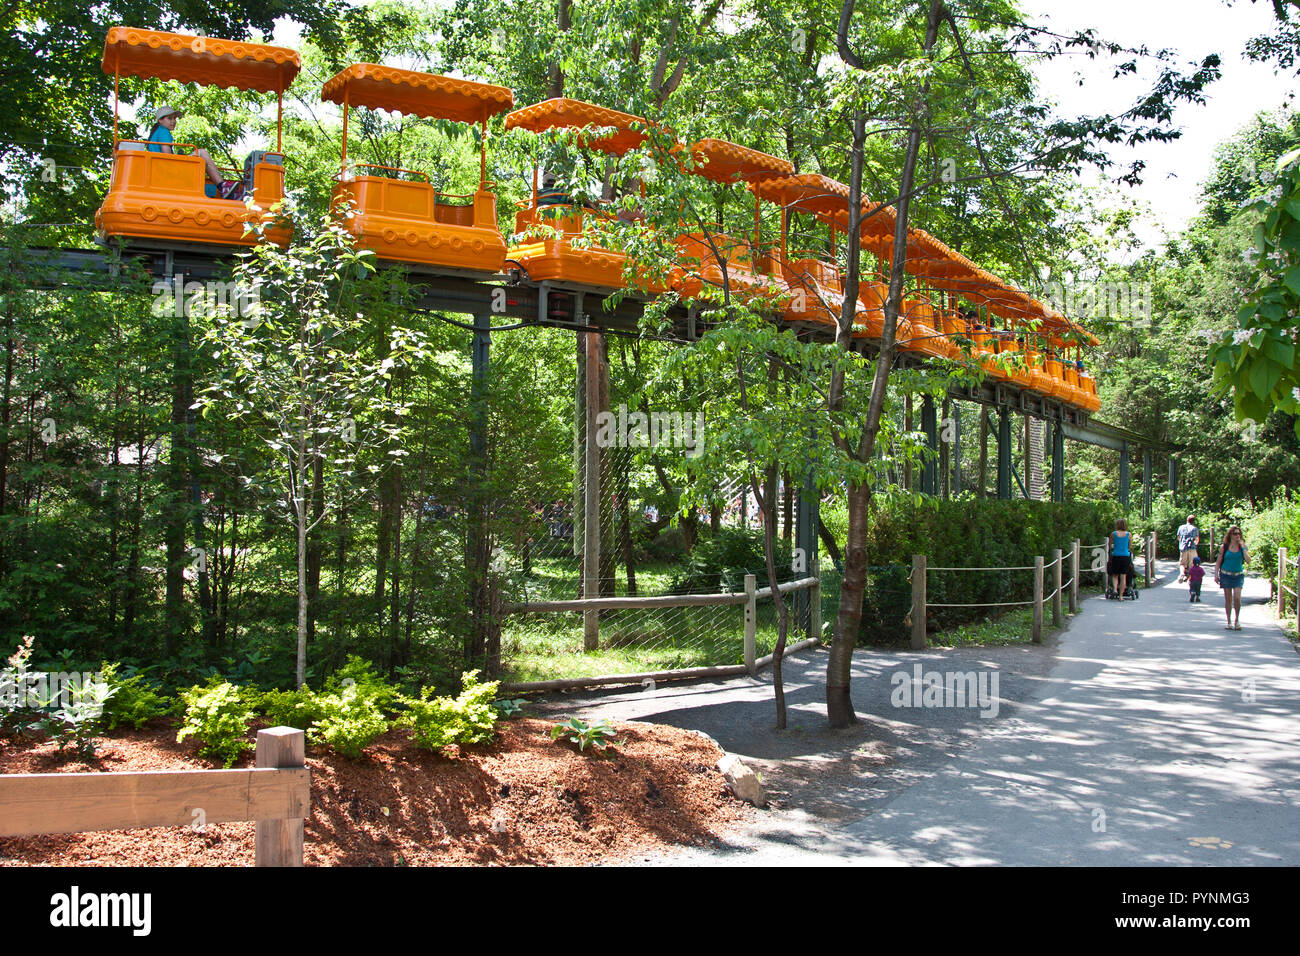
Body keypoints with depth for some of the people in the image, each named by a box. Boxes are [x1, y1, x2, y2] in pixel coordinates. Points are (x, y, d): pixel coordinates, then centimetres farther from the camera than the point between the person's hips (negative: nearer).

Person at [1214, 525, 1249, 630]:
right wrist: (1216, 575, -3)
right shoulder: (1224, 547, -1)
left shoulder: (1242, 546, 2)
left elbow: (1248, 561, -8)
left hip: (1238, 575, 0)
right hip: (1226, 574, 0)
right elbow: (1218, 562, 4)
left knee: (1237, 598, -13)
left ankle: (1237, 619, 5)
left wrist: (1243, 548, -12)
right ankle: (1229, 622, 13)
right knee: (1228, 599, 3)